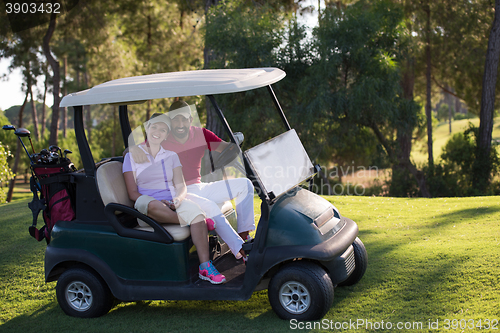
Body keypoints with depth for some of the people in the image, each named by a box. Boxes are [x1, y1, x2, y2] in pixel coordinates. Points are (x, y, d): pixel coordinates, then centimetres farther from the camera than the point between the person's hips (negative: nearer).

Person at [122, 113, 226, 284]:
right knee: (150, 204, -40)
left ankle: (205, 267, -36)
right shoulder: (132, 157, 8)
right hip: (147, 211, -2)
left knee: (195, 211, -32)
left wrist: (178, 197, -15)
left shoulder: (171, 156, 19)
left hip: (172, 204, 2)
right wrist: (161, 203, -16)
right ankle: (199, 221, -27)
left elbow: (180, 185, 10)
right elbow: (133, 193, -1)